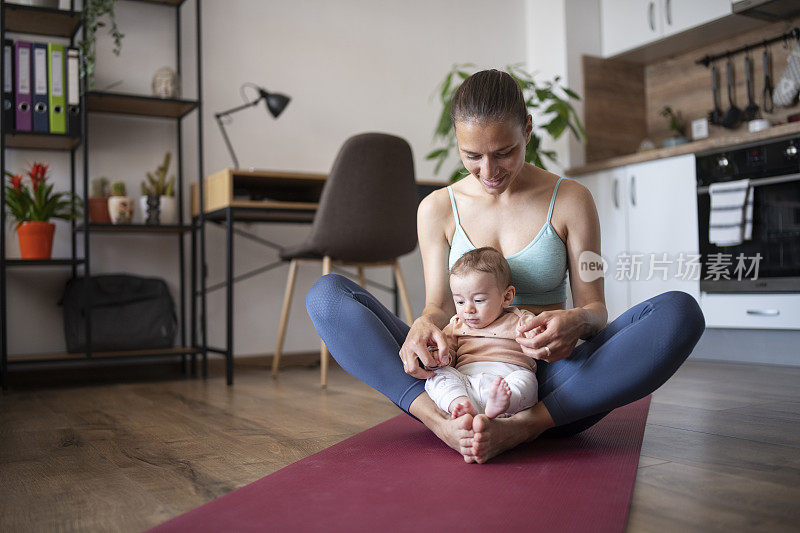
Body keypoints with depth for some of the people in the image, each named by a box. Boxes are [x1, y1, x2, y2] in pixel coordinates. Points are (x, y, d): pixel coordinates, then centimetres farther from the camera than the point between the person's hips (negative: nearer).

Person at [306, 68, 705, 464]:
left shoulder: (570, 200, 3)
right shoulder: (437, 209, 7)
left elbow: (594, 306, 2)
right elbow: (440, 305, 5)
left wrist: (577, 322, -23)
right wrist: (425, 324, -21)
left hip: (549, 381, 0)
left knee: (679, 311, -26)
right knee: (327, 293, -16)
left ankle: (523, 427, -33)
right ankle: (443, 422, -35)